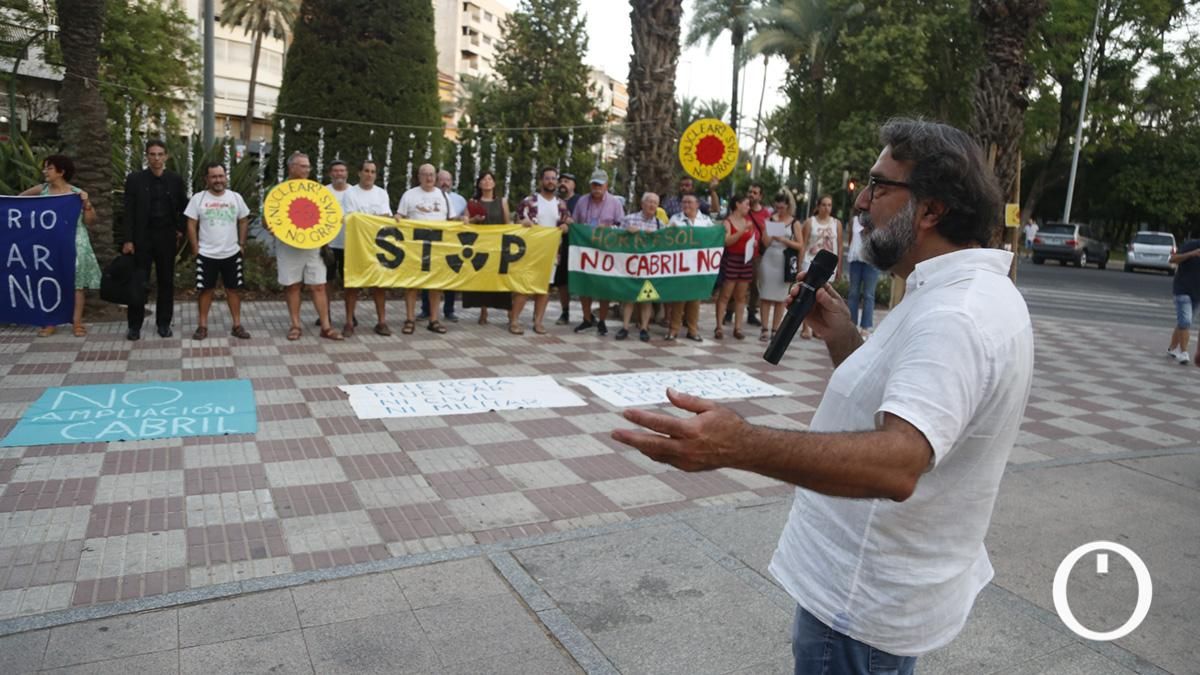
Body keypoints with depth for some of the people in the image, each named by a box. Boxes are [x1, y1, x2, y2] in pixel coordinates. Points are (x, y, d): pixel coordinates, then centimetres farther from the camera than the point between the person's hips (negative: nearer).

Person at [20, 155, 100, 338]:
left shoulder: (77, 193, -4)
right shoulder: (41, 190, 2)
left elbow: (90, 221, -4)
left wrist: (86, 203, -17)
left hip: (74, 244, -2)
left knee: (76, 282, -1)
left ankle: (77, 322, 3)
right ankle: (49, 322, 9)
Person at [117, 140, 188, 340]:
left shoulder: (175, 179, 2)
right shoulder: (134, 179, -2)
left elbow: (183, 207, 14)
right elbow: (128, 211, -3)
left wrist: (180, 230, 5)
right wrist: (127, 240, -8)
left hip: (167, 237, 1)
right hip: (141, 237, -1)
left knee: (166, 282, 7)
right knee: (138, 282, 2)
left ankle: (164, 323, 16)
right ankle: (134, 325, 10)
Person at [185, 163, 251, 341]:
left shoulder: (236, 197, 2)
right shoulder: (198, 198, -4)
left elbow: (243, 221, 9)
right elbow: (191, 225, -2)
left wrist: (242, 244, 2)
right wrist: (195, 249, -6)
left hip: (232, 254, 2)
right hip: (206, 255, -1)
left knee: (233, 289, 7)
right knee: (206, 290, 6)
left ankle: (237, 326, 13)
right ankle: (202, 326, 13)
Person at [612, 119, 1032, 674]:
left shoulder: (954, 316, -28)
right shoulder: (967, 292, 7)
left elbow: (896, 464, -43)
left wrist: (738, 445, -54)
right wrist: (839, 333, 2)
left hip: (866, 602, -10)